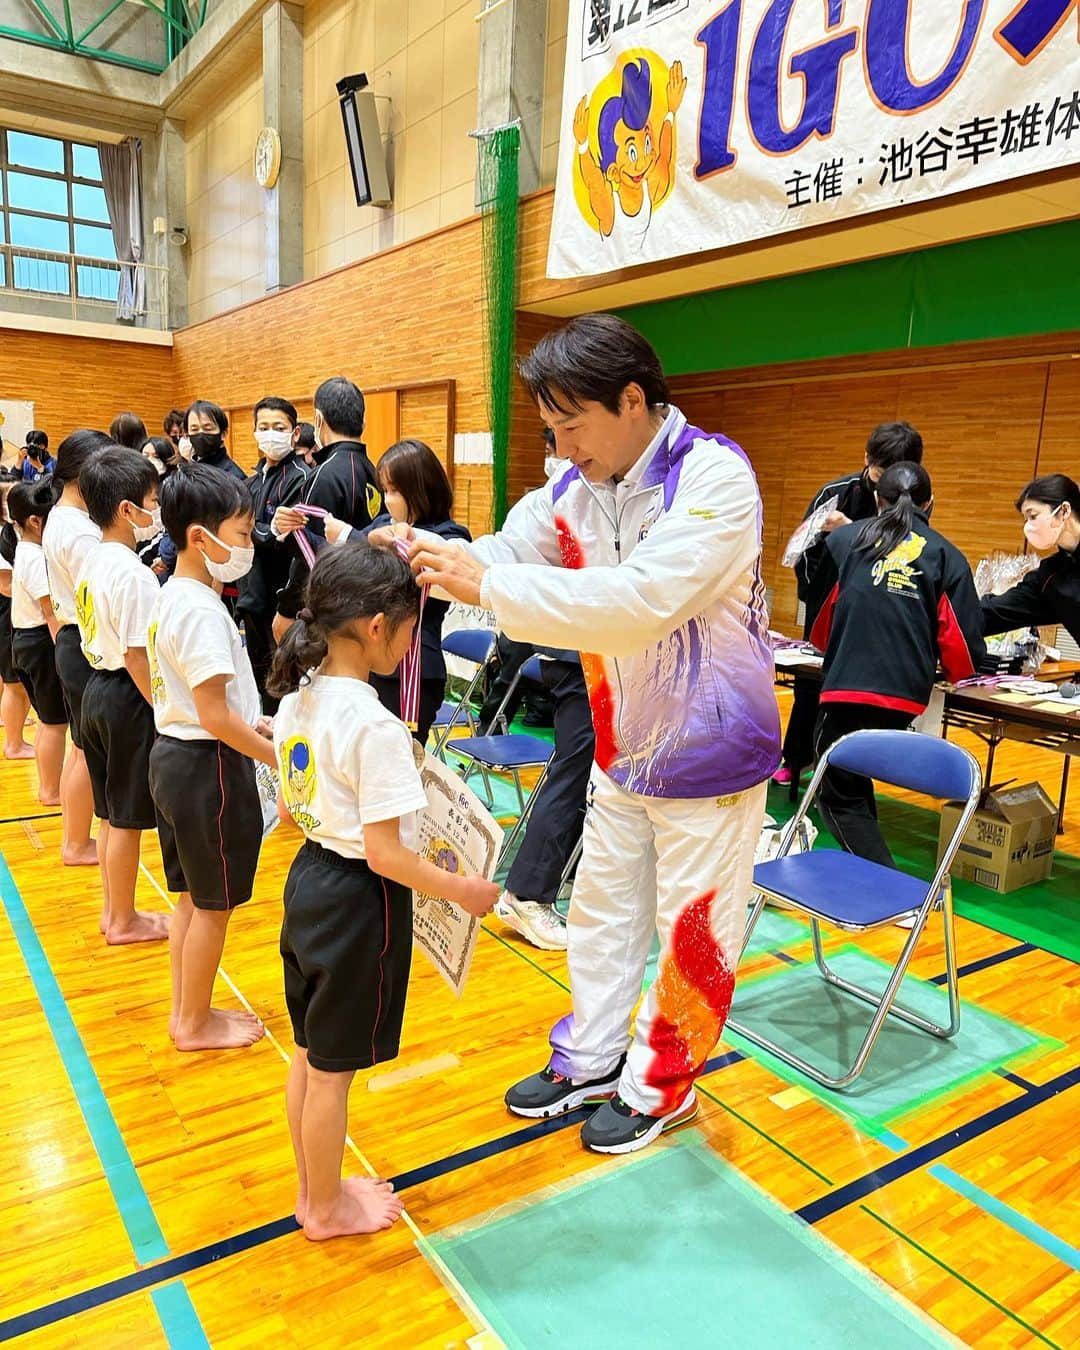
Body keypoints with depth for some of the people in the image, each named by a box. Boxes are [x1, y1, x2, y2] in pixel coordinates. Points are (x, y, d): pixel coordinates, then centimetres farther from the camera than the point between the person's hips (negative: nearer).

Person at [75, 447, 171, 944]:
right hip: (127, 698, -9)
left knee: (111, 814, 19)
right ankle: (123, 922, 19)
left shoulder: (91, 562, 8)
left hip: (97, 689, 9)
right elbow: (138, 657, -22)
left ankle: (114, 910, 32)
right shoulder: (134, 573, -20)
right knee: (127, 819, 5)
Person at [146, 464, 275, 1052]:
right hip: (208, 765, -10)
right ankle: (196, 1024, 23)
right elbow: (214, 716, -25)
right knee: (214, 904, 7)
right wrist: (280, 757, -17)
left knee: (192, 897, 20)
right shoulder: (202, 610, -22)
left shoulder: (171, 596, 8)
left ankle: (186, 1010, 34)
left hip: (174, 757, 10)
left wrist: (255, 721, 13)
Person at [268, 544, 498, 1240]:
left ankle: (313, 1188, 44)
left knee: (311, 1054, 23)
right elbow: (385, 854, -24)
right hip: (357, 901, -8)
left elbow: (290, 810, 10)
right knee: (333, 1070, 12)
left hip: (308, 877, 9)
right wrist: (464, 890, -12)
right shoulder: (375, 727, -26)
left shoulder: (297, 699, 0)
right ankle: (327, 1209, 35)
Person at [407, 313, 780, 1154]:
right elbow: (506, 553, 2)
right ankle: (589, 1062, 40)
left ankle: (660, 1086, 32)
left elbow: (641, 601, -37)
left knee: (692, 928, 9)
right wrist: (425, 556, -19)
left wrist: (490, 584, -36)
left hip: (708, 754, -6)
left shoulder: (715, 477, -24)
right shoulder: (578, 486, -2)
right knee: (603, 911, 19)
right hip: (622, 749, 7)